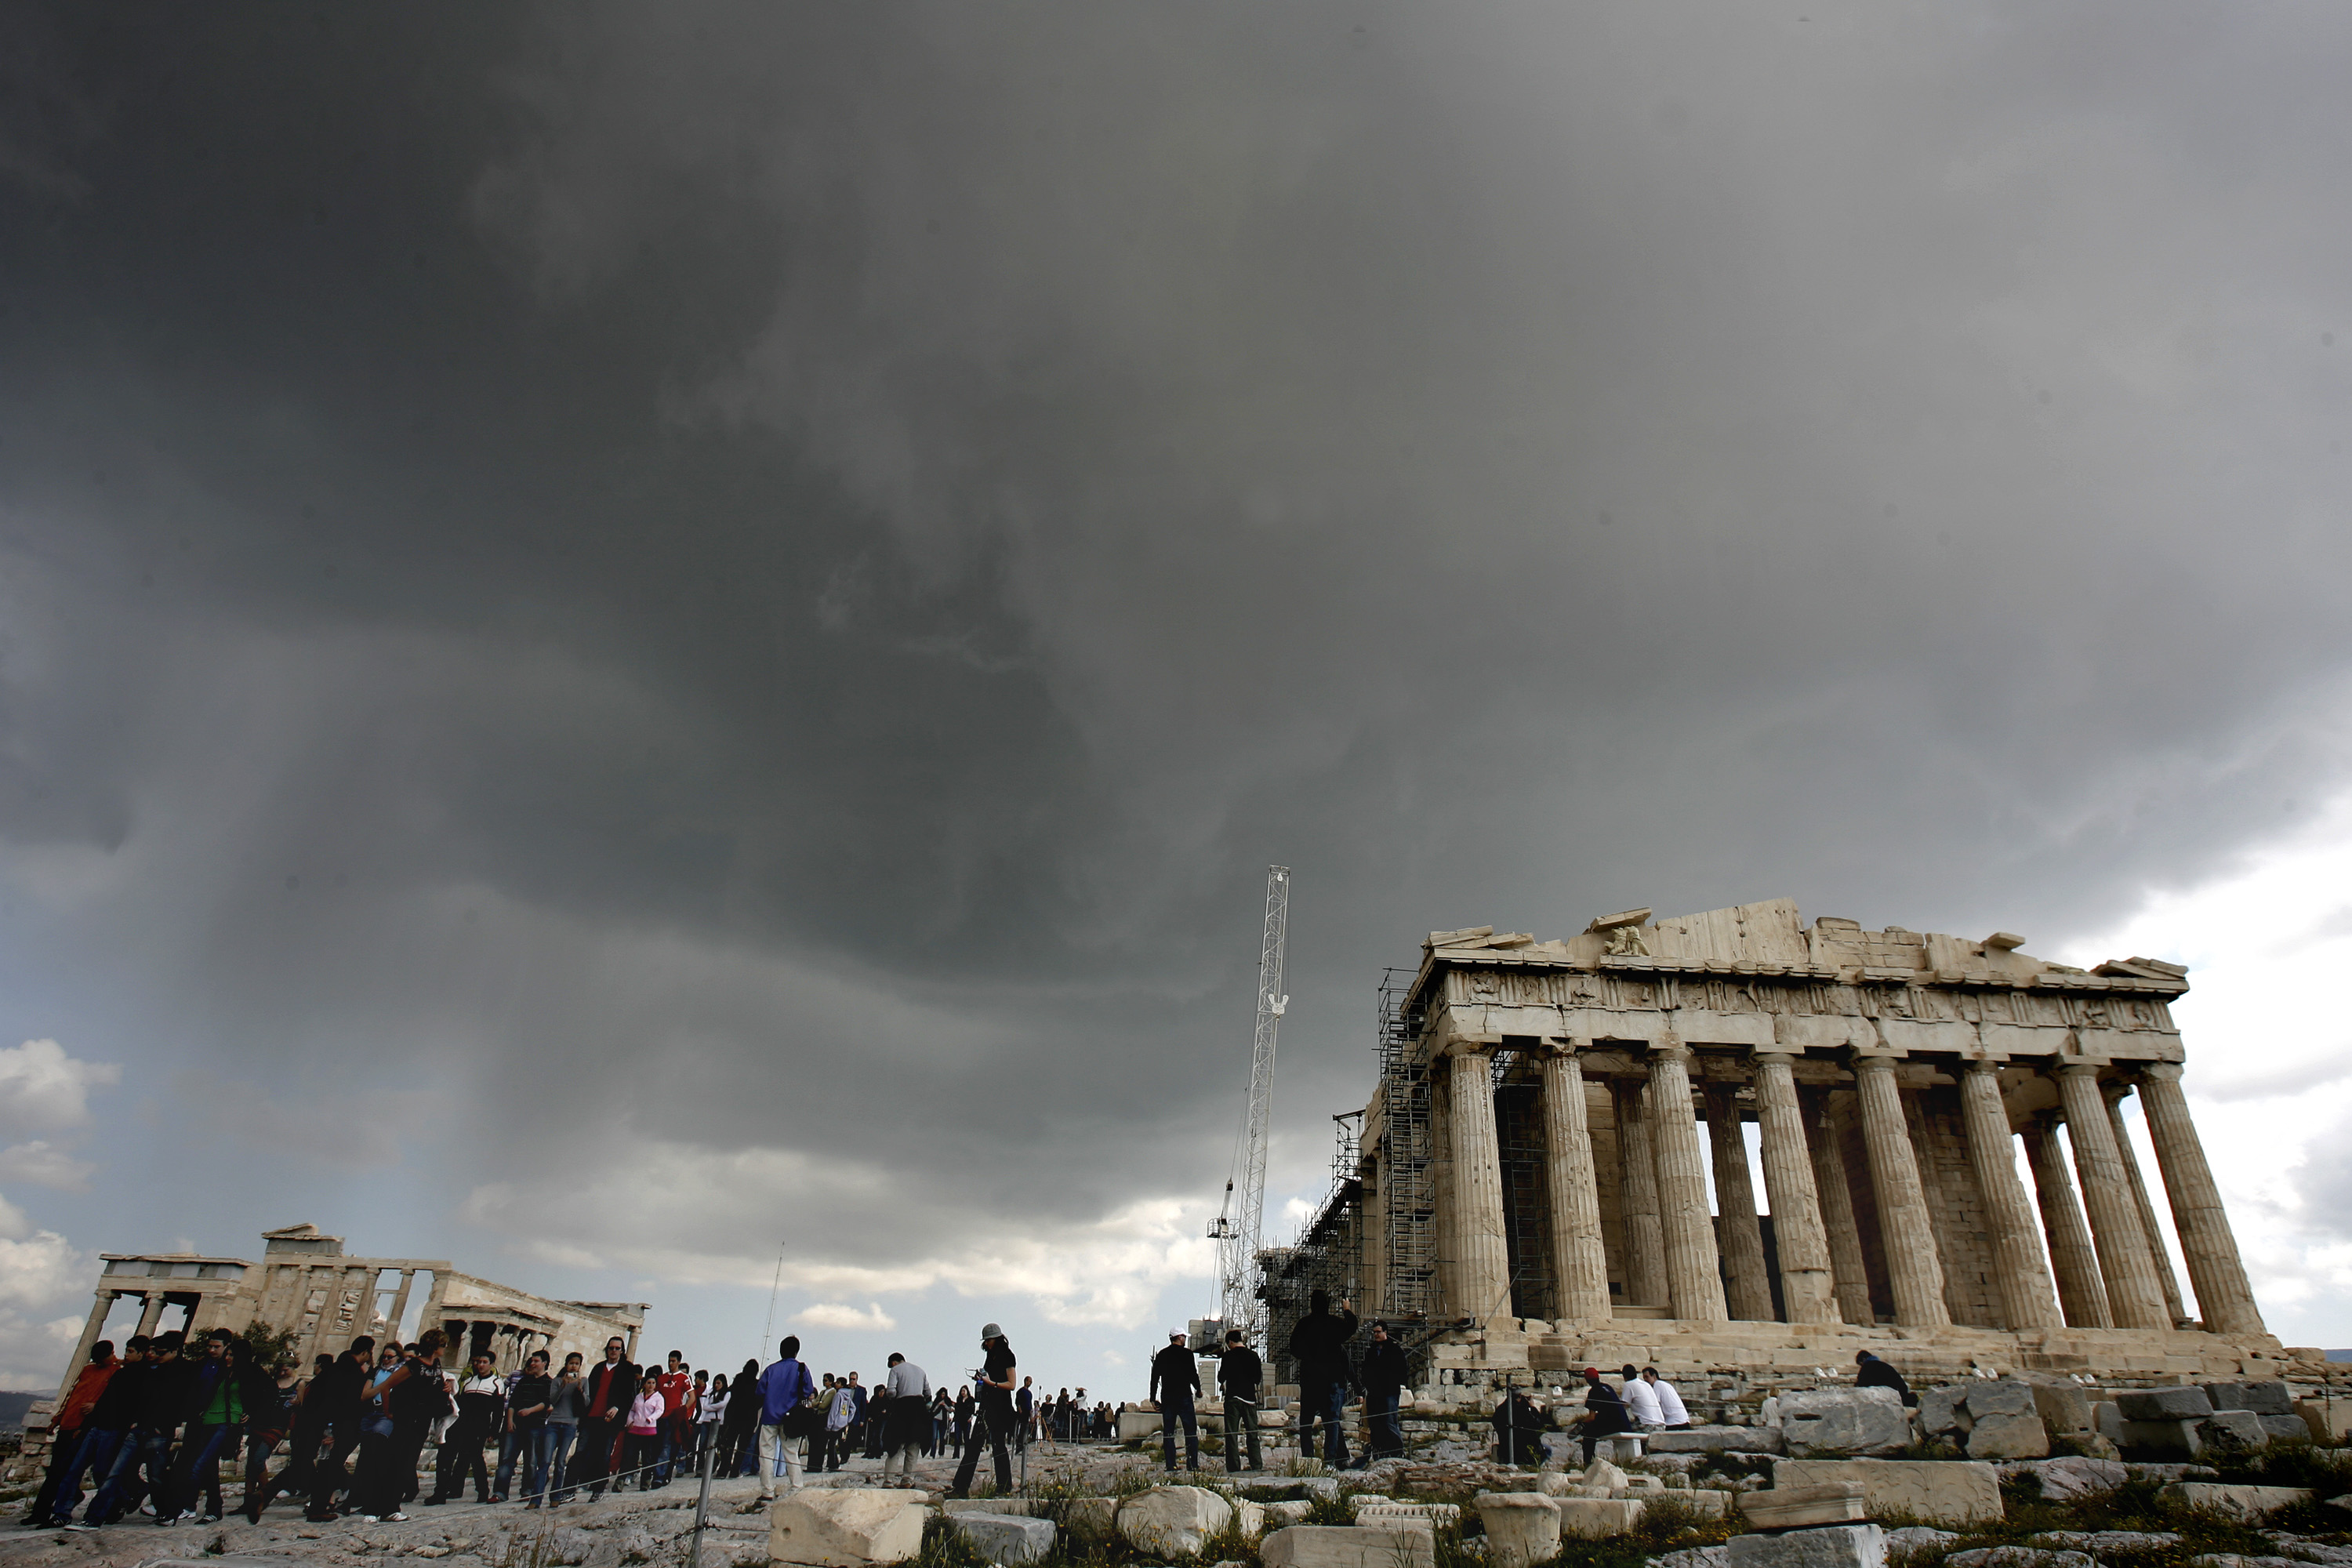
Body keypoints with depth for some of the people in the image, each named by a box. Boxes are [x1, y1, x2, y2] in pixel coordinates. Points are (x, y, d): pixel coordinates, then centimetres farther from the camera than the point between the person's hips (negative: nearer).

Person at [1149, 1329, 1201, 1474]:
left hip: (1167, 1397, 4)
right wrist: (1198, 1390, 9)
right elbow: (1193, 1373, -7)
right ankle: (1192, 1465, -4)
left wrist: (1153, 1398, 12)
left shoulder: (1161, 1355, 9)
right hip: (1184, 1396, -4)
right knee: (1191, 1431, 1)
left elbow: (1154, 1377, 9)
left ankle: (1170, 1467, 1)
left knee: (1168, 1433, 5)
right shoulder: (1186, 1353, -4)